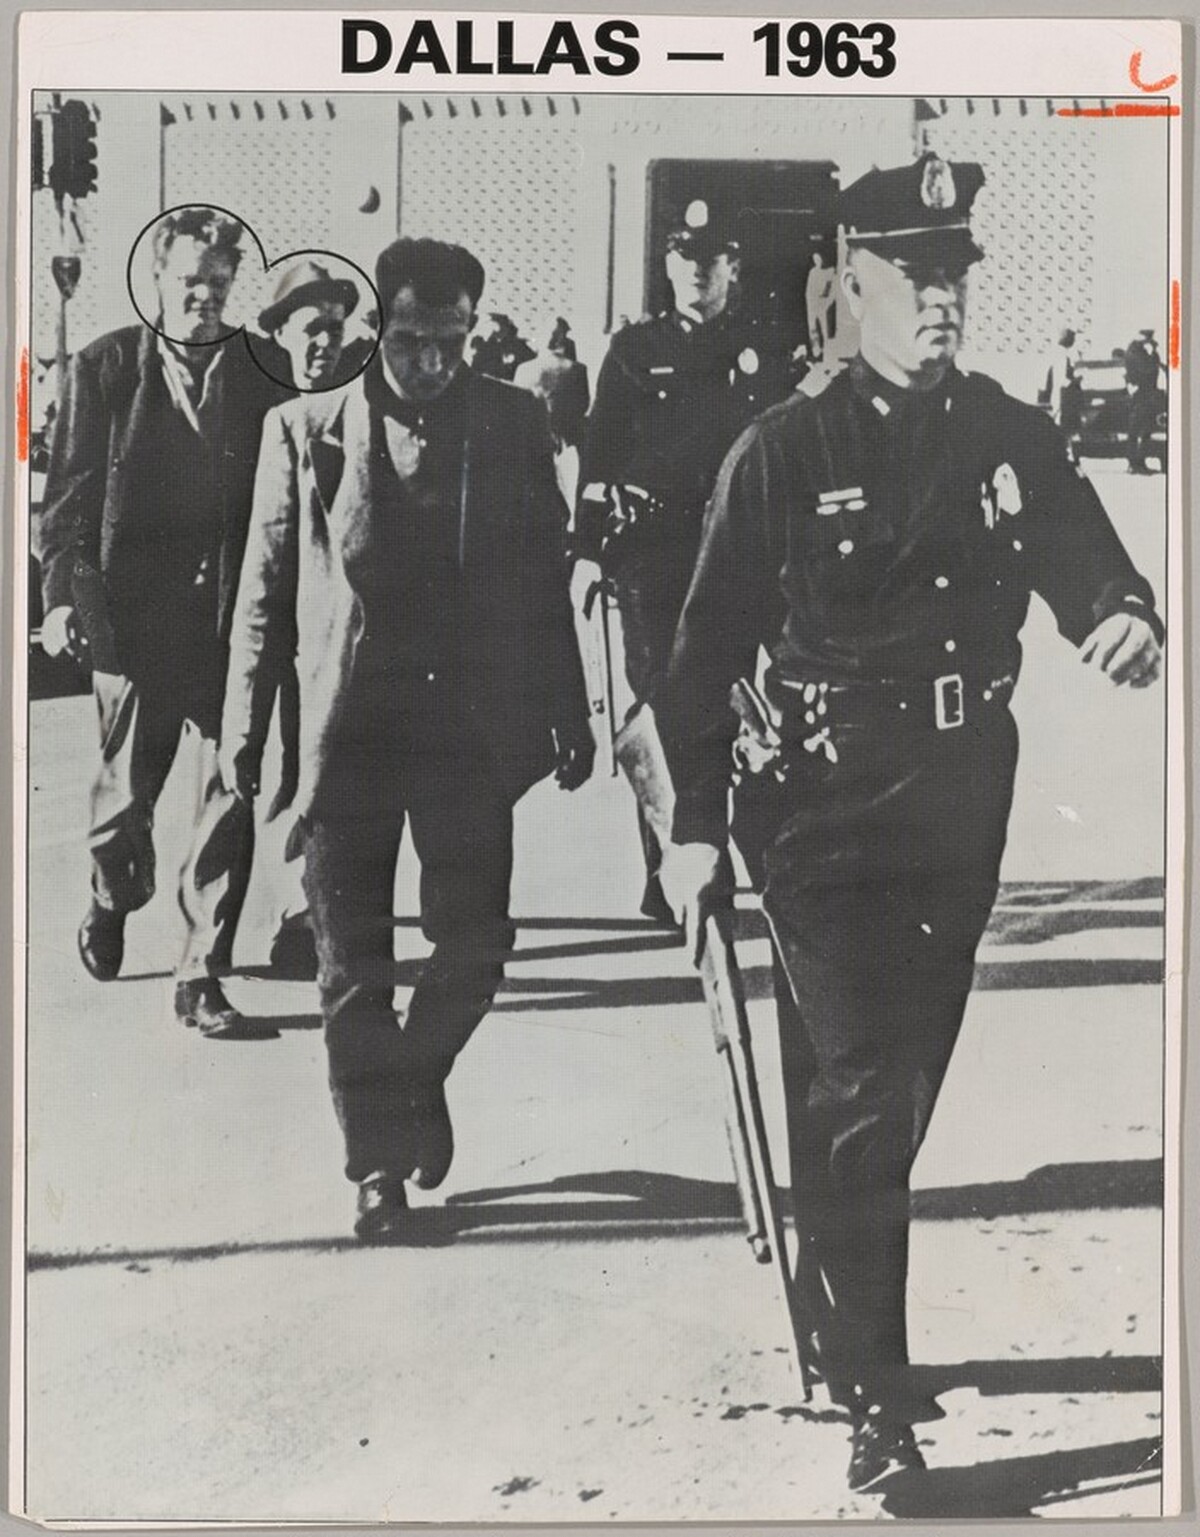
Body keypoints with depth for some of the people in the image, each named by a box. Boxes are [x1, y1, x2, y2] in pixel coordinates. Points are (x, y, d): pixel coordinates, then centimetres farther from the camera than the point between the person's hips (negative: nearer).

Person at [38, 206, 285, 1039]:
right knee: (127, 788, 11)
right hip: (135, 617, 0)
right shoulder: (104, 369, 3)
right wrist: (63, 593, -9)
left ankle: (202, 976, 6)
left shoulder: (260, 373, 5)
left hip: (236, 617, 1)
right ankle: (114, 899, 44)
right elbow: (69, 496, 1)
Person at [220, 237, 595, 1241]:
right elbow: (265, 587, 3)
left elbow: (544, 579, 7)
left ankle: (418, 1073, 31)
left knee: (476, 941, 0)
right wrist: (244, 723, 1)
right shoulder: (304, 431, 0)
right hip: (346, 727, 0)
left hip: (470, 724, 1)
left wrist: (567, 712, 7)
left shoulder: (513, 424, 2)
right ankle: (380, 1165, 19)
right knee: (354, 968, 4)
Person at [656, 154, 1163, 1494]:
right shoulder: (785, 453, -6)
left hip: (961, 813, 5)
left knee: (901, 1081, 16)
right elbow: (712, 642, -5)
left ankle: (837, 1312, 37)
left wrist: (1126, 621, -23)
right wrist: (694, 822, -7)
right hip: (825, 815, -4)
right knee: (859, 1094, -7)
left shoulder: (1012, 440, 5)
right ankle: (875, 1397, 1)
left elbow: (1088, 566, 3)